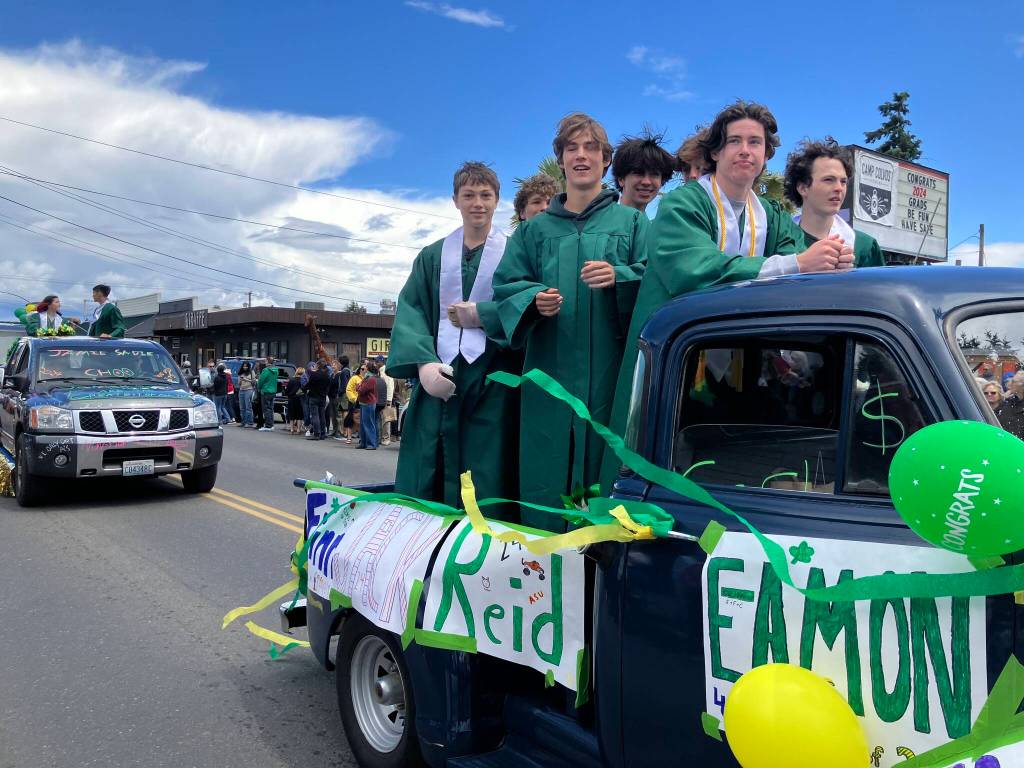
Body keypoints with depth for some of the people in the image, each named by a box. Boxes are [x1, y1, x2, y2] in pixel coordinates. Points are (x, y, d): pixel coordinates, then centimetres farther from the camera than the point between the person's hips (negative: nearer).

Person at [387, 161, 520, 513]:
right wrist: (423, 362, -11)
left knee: (486, 490, -3)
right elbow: (410, 311, 4)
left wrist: (481, 315, -9)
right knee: (424, 487, 1)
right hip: (438, 376, 3)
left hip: (492, 380, -2)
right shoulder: (433, 256, 16)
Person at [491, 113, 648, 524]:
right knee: (546, 477, -1)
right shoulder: (534, 229, 17)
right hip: (550, 373, 1)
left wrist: (619, 277, -19)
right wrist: (534, 300, -12)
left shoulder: (632, 222, 12)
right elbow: (506, 286, 10)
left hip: (611, 372, -1)